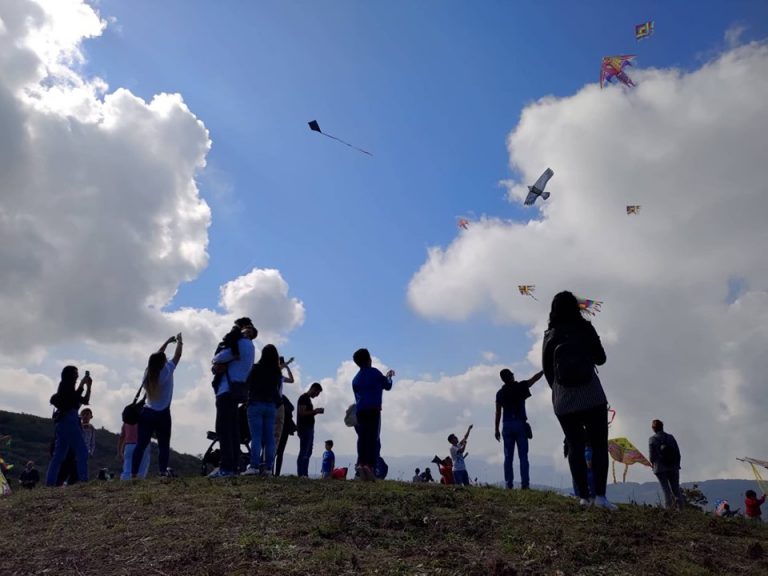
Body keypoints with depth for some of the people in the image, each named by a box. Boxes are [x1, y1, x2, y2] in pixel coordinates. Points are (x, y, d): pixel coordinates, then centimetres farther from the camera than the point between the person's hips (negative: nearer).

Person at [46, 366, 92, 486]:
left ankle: (50, 483, 7)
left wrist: (89, 386, 14)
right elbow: (74, 398, -18)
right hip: (69, 421, -10)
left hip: (63, 423, 10)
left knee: (59, 455, 8)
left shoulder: (66, 388, 24)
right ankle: (83, 480, -18)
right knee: (82, 451, -12)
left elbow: (85, 400, 21)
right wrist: (82, 384, -10)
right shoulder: (66, 387, -2)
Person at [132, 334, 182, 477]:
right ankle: (163, 472, -10)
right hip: (162, 415, -5)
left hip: (146, 413, 5)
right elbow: (177, 356, 1)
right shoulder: (166, 372, -8)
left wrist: (167, 342, 29)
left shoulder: (147, 373, 8)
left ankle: (134, 474, -4)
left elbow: (156, 357, 22)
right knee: (163, 445, 1)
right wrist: (179, 341, 17)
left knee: (141, 444, 2)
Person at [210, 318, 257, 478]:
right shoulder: (249, 346, 22)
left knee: (223, 429, -11)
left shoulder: (242, 343, -8)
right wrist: (220, 364, -7)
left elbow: (217, 358, -10)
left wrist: (218, 361, 11)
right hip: (235, 391, 10)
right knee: (233, 429, 8)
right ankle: (234, 465, 9)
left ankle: (226, 467, -13)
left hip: (227, 390, -10)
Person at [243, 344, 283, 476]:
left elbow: (248, 385, 2)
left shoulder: (256, 368, -6)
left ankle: (254, 466, -14)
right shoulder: (278, 372, 5)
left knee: (256, 437, -7)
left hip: (256, 404, -4)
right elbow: (278, 390, 10)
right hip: (271, 406, 4)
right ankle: (268, 468, 1)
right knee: (269, 438, 3)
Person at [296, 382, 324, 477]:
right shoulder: (303, 398, -9)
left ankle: (305, 474, 11)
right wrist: (315, 411, -15)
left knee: (308, 452, 9)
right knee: (304, 452, -11)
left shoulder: (308, 399, 21)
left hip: (309, 428, 10)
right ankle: (301, 474, -12)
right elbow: (302, 413, -18)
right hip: (304, 428, -10)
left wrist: (316, 411, 10)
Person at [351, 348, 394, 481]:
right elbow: (387, 386, 12)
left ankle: (361, 463, -10)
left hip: (360, 411, 5)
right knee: (374, 438, -8)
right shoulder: (374, 372, 3)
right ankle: (370, 465, -20)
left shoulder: (356, 378, 20)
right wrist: (388, 377, 29)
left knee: (362, 438, 4)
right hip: (373, 410, -5)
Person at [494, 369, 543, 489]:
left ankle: (509, 484, -1)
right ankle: (524, 484, -8)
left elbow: (498, 413, 4)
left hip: (507, 426, 2)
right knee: (523, 456, -2)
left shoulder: (500, 393, 6)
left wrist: (497, 429, 8)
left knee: (508, 457, 3)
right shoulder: (520, 387, 0)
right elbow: (535, 378, 3)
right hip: (520, 425, -2)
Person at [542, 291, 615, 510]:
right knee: (599, 445, 3)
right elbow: (600, 359, 8)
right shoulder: (586, 329, -1)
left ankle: (583, 496, 0)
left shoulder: (550, 335, 2)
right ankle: (600, 494, -6)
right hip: (592, 397, -1)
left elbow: (547, 369, 5)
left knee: (575, 446, 5)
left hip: (563, 401, 1)